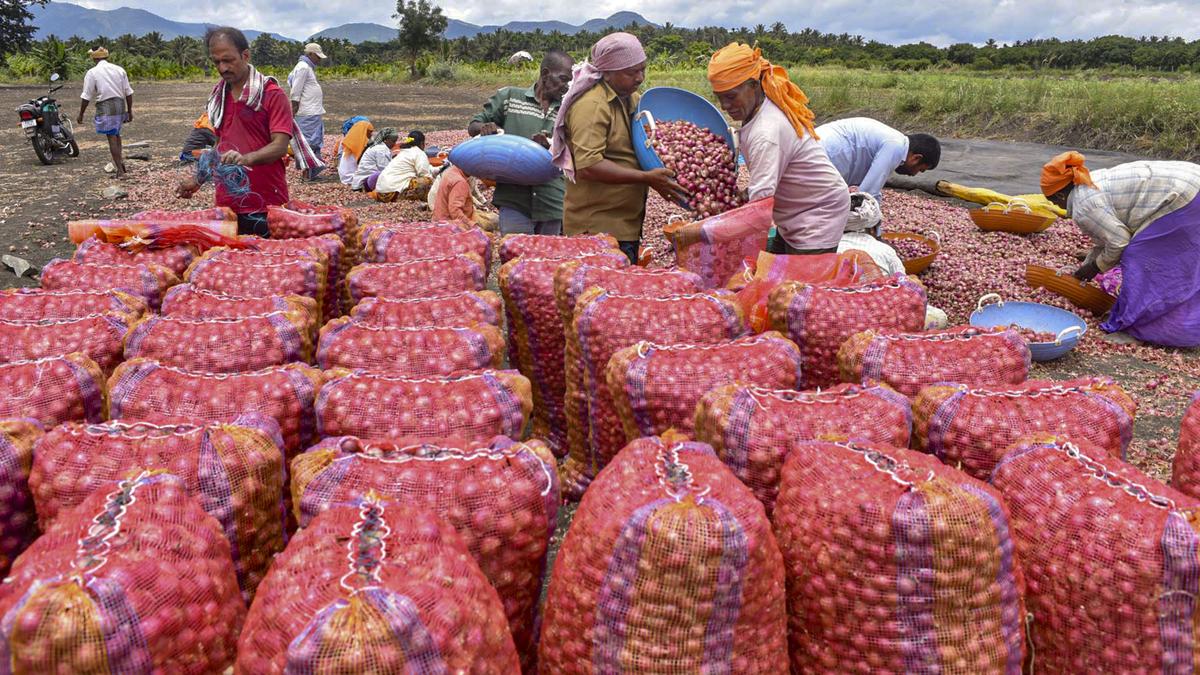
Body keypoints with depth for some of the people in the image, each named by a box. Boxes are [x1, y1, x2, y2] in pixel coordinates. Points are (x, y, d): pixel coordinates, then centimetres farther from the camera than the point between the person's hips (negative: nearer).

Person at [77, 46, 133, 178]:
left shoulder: (92, 73, -4)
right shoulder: (119, 69, 6)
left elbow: (86, 97, -4)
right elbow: (128, 92, 7)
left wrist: (81, 114, 4)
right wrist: (129, 111, 15)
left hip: (105, 106, -4)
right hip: (120, 104, 4)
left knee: (112, 138, -1)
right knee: (116, 133, 24)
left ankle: (120, 170, -2)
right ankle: (120, 160, 18)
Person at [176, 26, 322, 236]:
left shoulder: (272, 93, -6)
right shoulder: (218, 95, 14)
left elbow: (280, 147, -16)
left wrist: (246, 159, -32)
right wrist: (198, 178, 17)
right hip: (226, 203, 5)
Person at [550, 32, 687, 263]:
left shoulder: (630, 98, 15)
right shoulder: (591, 105, -16)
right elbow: (588, 166, -25)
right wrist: (646, 178, -26)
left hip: (627, 225, 9)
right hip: (597, 228, -9)